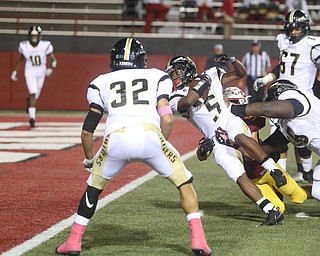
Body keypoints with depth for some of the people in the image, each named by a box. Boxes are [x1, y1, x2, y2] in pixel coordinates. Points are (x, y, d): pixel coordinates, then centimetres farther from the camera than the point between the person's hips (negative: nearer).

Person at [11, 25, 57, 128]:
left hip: (41, 73, 2)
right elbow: (21, 59, 6)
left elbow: (53, 60, -15)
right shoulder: (24, 46, -13)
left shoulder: (45, 46, -19)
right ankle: (32, 117, -11)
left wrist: (51, 69, -34)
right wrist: (15, 71, 6)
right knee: (33, 93, -14)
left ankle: (29, 101, 53)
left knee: (36, 93, 17)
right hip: (30, 72, -2)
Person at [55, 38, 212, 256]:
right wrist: (159, 149, 27)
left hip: (116, 139, 1)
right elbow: (167, 120, 11)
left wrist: (89, 159, 42)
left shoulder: (101, 83, 28)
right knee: (184, 182, 19)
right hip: (149, 135, -1)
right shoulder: (157, 77, 25)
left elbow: (87, 131, 25)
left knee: (94, 187, 27)